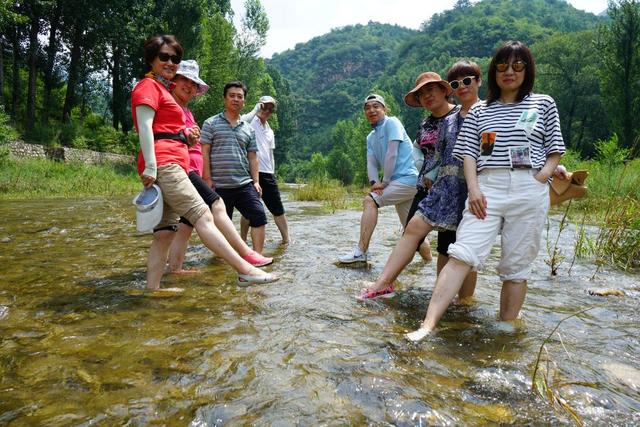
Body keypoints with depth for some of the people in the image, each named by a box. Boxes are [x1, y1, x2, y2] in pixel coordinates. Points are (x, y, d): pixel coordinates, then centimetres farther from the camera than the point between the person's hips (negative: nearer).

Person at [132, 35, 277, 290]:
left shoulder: (163, 89, 30)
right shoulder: (148, 85, 2)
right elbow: (144, 127, -11)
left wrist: (188, 137, 14)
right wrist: (150, 166, -21)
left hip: (172, 166, 10)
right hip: (163, 164, -10)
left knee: (165, 233, 4)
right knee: (203, 216, -17)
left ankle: (152, 290, 5)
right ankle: (245, 271, -21)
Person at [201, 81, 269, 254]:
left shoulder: (248, 128, 15)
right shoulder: (211, 123, 4)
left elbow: (252, 157, 15)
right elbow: (204, 153, -1)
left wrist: (256, 181, 6)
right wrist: (208, 179, -8)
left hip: (245, 184, 3)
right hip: (220, 186, -3)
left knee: (259, 216, -9)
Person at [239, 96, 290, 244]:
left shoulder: (270, 131, 19)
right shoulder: (250, 122, 0)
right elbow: (240, 120, -26)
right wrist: (256, 110, -13)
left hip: (267, 174, 6)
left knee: (278, 210, 7)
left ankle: (286, 239, 16)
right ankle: (243, 242, 16)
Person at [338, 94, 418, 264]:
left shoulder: (391, 123, -5)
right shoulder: (371, 137, 18)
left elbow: (392, 154, -14)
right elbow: (371, 163, 8)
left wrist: (384, 182, -12)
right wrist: (374, 182, -12)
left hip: (407, 178, -8)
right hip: (399, 182, 8)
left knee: (370, 201, -19)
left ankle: (361, 251, -21)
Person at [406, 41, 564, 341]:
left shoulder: (543, 104, 14)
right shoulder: (479, 111, 16)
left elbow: (555, 150, 11)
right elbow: (468, 152, 7)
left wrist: (540, 178, -7)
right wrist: (473, 189, -8)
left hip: (529, 192, 0)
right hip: (487, 188, 0)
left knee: (516, 265, 2)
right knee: (462, 255, -15)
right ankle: (428, 325, -22)